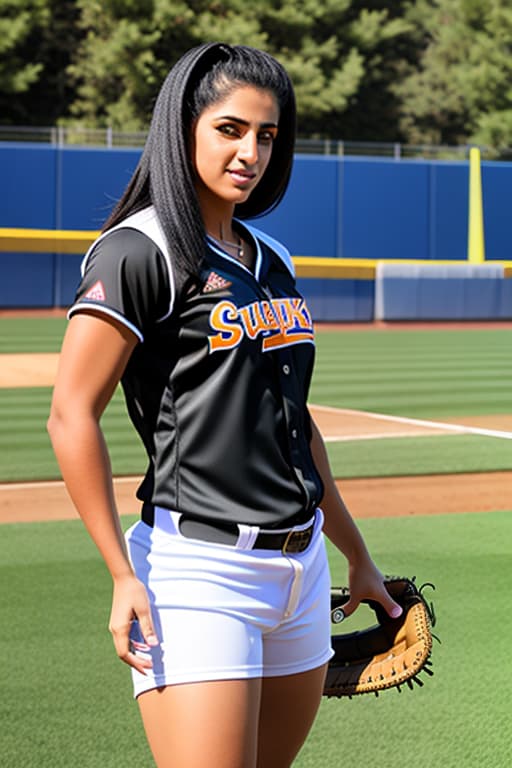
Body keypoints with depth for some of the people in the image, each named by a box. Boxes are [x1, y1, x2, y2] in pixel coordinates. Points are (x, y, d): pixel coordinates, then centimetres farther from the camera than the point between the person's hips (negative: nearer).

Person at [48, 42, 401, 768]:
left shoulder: (270, 259, 16)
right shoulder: (139, 252, -8)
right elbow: (73, 417, -12)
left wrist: (357, 554, 25)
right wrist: (123, 578, -15)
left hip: (302, 567, 8)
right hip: (199, 567, -8)